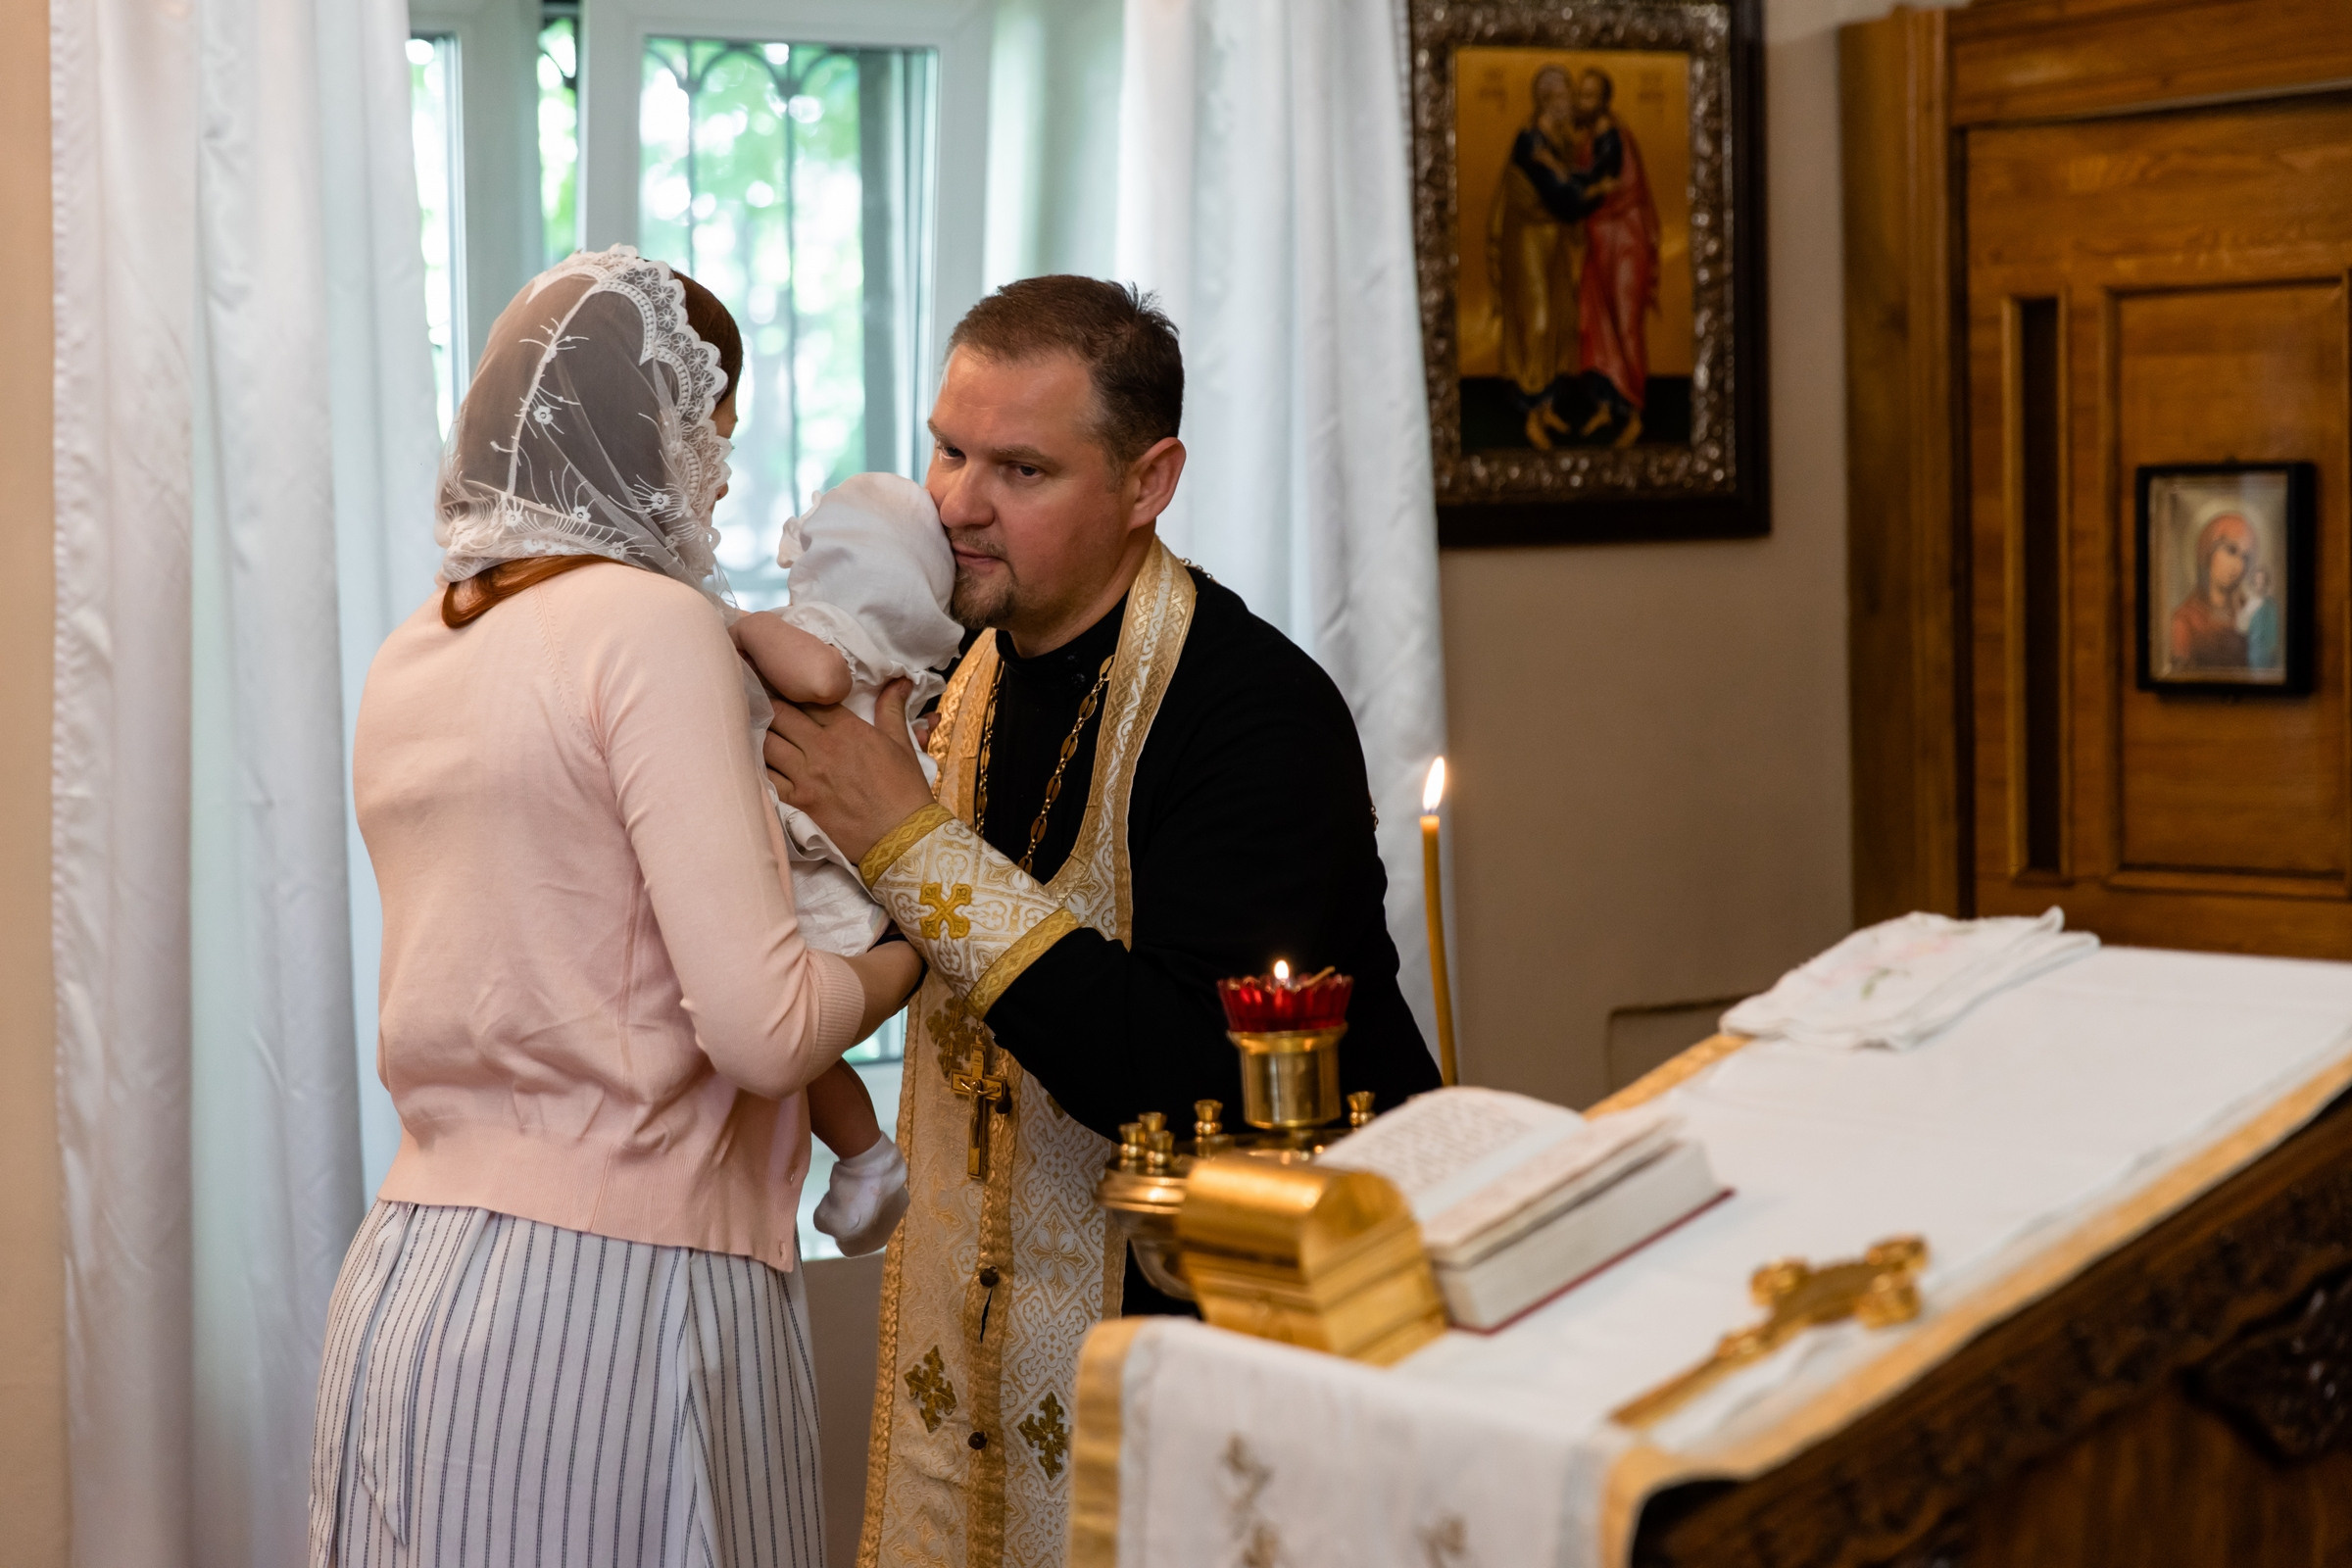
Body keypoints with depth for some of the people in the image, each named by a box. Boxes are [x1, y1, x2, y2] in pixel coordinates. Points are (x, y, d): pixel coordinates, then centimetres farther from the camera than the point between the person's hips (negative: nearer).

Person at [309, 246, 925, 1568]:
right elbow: (761, 1025, -18)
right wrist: (904, 957, 1)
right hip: (612, 1293, -8)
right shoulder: (655, 624, -13)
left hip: (408, 1271, 8)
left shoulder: (412, 657, 10)